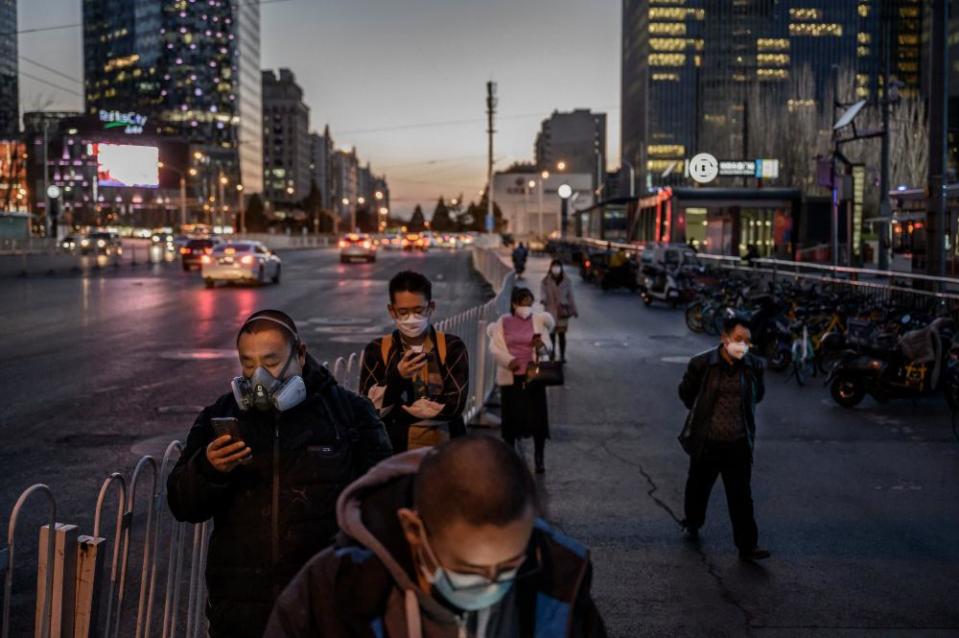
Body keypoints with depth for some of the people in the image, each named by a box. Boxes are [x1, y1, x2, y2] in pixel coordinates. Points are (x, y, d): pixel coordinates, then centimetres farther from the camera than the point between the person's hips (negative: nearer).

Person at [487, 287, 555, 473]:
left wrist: (541, 345, -18)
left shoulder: (539, 320, 3)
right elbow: (494, 347, -2)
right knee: (510, 418, 6)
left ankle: (539, 460, 10)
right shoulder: (503, 322, 2)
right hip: (510, 377, 0)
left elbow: (548, 345, 6)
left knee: (538, 418, -2)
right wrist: (509, 360, -20)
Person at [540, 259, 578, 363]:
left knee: (562, 334, 1)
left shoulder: (566, 282, 4)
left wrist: (574, 310, 8)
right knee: (551, 333, 1)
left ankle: (562, 356, 6)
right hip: (550, 311, 0)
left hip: (562, 311, 0)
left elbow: (570, 297, 8)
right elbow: (542, 292, -12)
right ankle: (552, 353, 16)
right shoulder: (546, 282, 0)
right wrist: (543, 299, -36)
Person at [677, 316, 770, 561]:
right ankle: (692, 525, 43)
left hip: (739, 443, 1)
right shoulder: (702, 364, -12)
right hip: (706, 441, -1)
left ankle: (747, 546, 6)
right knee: (698, 487, 17)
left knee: (741, 496, 1)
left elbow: (758, 394, 17)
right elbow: (686, 391, 5)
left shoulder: (753, 366, -3)